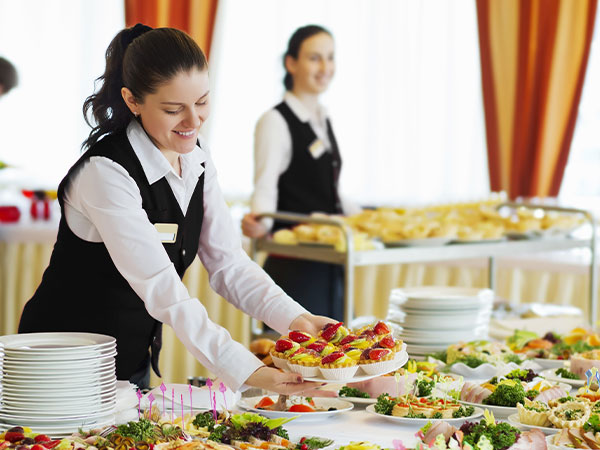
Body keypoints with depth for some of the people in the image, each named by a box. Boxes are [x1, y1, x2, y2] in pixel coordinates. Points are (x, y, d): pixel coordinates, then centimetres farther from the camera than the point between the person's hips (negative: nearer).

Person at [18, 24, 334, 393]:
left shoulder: (197, 157, -1)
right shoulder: (106, 173, -26)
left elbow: (228, 264, -2)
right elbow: (161, 288, -31)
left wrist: (295, 318, -18)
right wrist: (248, 372, -37)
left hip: (133, 363, 7)